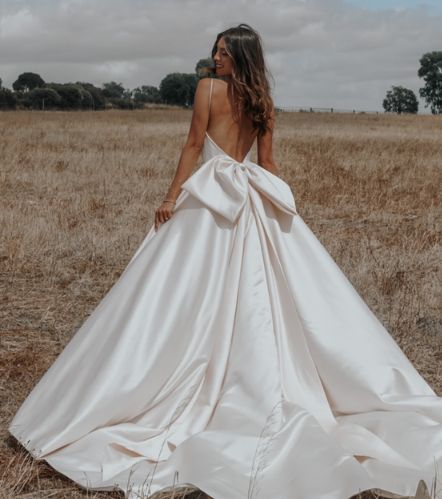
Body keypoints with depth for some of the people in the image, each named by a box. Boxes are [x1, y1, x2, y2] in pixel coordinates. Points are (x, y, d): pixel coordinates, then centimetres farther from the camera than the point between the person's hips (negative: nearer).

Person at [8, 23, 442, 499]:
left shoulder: (208, 87, -5)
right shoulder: (263, 102, 10)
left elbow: (193, 145, -9)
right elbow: (268, 162, 10)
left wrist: (171, 196, -7)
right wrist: (279, 203, 15)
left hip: (211, 192, -5)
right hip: (254, 197, 5)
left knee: (191, 297, -5)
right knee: (262, 291, 8)